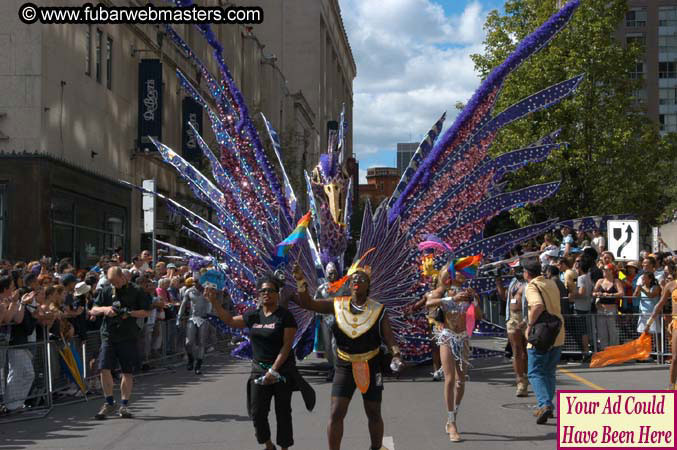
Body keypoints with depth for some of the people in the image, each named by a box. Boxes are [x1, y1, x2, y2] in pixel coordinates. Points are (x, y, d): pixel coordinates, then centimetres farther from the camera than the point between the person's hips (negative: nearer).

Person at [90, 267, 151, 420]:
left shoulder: (136, 292, 2)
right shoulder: (106, 292, 9)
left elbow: (146, 312, 2)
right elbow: (93, 310, 11)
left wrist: (130, 313, -14)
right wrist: (104, 309, -10)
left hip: (128, 337, -2)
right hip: (108, 336, 2)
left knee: (127, 372, 3)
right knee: (104, 369, -8)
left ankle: (124, 405, 15)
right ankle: (109, 403, 9)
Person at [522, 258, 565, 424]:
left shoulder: (532, 286, -12)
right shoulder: (552, 284, 12)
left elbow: (538, 306, -30)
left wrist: (530, 325, -19)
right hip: (557, 335, 7)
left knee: (536, 373, -2)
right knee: (549, 373, 18)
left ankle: (545, 404, -19)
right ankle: (547, 406, 21)